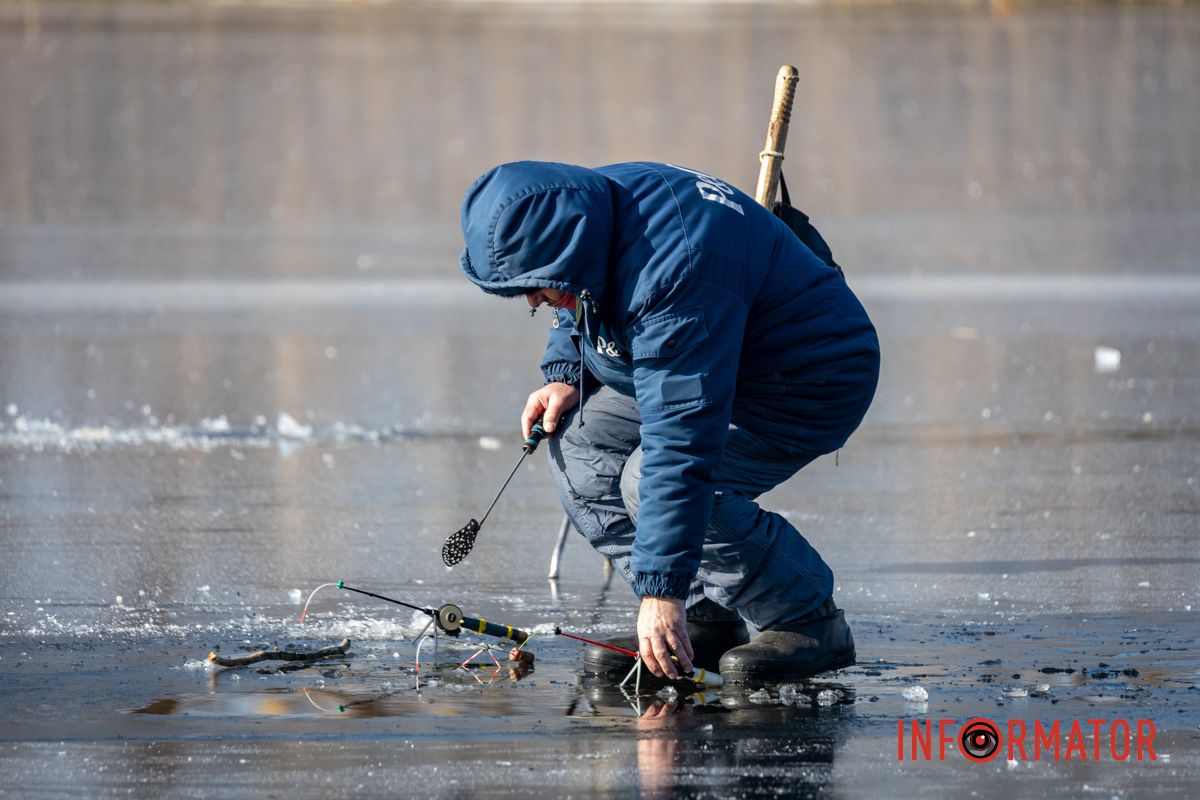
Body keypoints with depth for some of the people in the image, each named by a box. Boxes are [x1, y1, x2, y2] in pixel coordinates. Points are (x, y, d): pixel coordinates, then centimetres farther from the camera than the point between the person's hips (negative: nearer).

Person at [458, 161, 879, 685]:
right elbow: (577, 311, 19)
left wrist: (662, 589, -39)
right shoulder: (585, 206, -7)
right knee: (578, 442, -2)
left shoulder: (675, 275, -36)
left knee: (664, 479, -28)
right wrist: (565, 376, -1)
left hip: (814, 384, -10)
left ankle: (812, 623, -11)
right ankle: (705, 621, 1)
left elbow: (682, 444, -38)